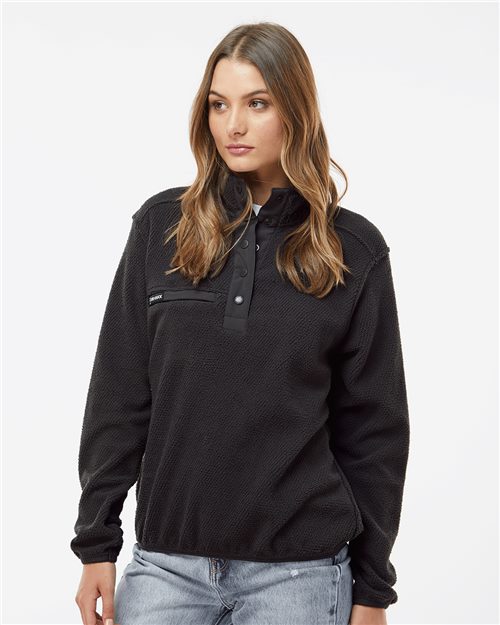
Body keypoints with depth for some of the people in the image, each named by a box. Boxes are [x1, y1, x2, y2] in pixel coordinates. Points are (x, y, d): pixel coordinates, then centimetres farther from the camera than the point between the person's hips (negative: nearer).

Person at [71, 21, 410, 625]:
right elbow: (118, 396, 3)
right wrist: (97, 542, 1)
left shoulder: (354, 250, -2)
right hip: (166, 561, 1)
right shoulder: (162, 225, 1)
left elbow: (374, 427, 2)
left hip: (299, 569, -1)